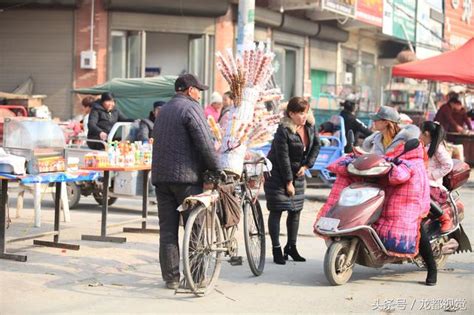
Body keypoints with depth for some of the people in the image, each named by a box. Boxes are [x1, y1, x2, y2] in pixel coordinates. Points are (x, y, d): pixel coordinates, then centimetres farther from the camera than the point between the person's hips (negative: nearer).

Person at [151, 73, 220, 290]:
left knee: (167, 230, 6)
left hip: (160, 176, 7)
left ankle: (171, 277, 8)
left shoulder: (164, 110, 19)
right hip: (186, 176, -7)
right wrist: (216, 169, -5)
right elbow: (205, 143, -15)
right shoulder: (190, 108, -7)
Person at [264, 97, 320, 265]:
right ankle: (276, 250, 1)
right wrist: (288, 182, -17)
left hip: (297, 174, 7)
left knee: (296, 210, 8)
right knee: (276, 211, -5)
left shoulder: (310, 126, -3)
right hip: (277, 174, -7)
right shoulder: (283, 131, -23)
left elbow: (316, 145, 10)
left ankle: (291, 247, 20)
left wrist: (306, 165, -1)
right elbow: (283, 158, -21)